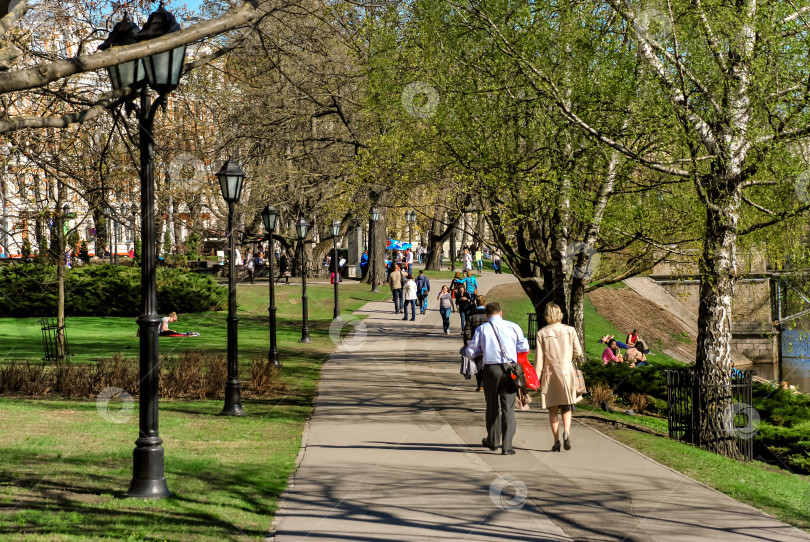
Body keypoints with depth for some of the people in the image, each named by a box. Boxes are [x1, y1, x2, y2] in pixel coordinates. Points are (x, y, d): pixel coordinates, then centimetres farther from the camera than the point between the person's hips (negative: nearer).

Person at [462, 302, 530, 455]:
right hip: (510, 368, 0)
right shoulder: (513, 327, 2)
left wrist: (464, 350, 25)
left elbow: (471, 352, 2)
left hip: (490, 369, 0)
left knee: (492, 406, 17)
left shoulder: (481, 329, 1)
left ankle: (493, 441, 30)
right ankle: (506, 446, -6)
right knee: (508, 408, 1)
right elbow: (524, 348, 9)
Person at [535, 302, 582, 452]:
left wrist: (536, 377, 2)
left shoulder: (542, 333, -5)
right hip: (567, 371, 1)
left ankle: (556, 441, 5)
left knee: (552, 409, 10)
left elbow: (539, 358, -5)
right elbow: (578, 352, 1)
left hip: (550, 372, -1)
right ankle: (566, 431, -16)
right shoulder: (570, 330, -2)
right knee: (567, 407, 10)